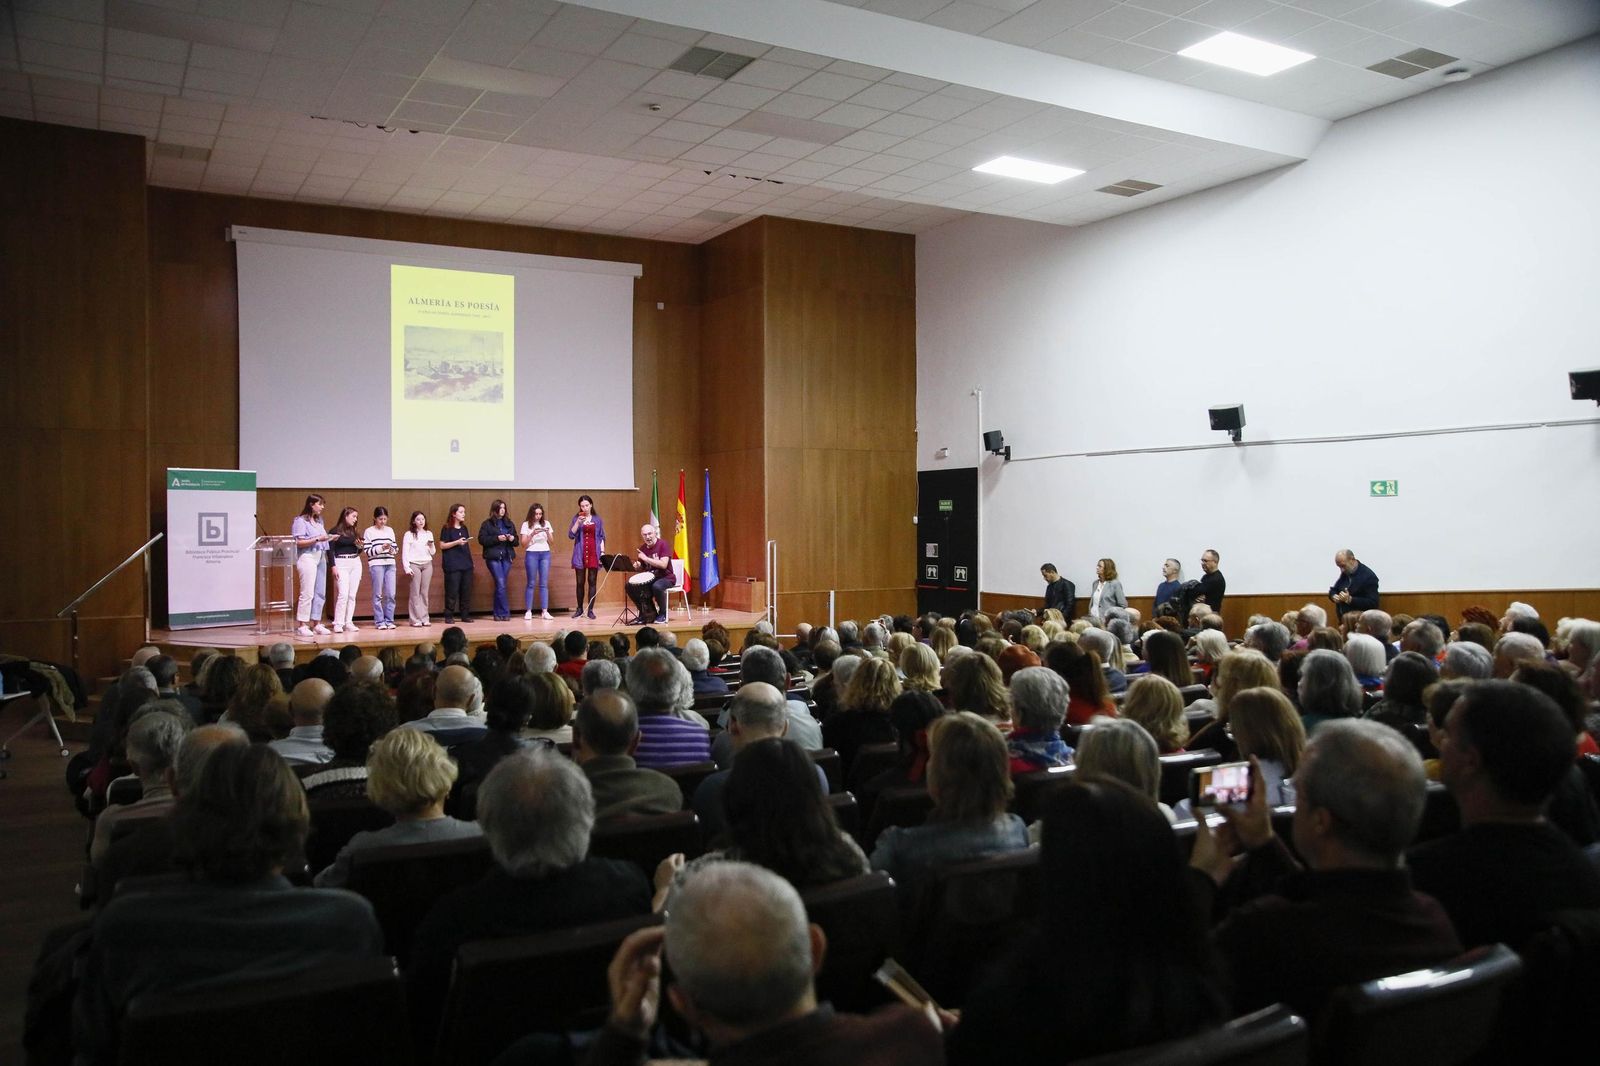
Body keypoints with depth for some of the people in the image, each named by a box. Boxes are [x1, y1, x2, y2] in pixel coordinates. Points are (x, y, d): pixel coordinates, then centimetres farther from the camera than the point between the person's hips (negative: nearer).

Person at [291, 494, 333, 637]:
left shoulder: (319, 520, 17)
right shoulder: (300, 521, -5)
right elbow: (299, 542, -11)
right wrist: (317, 539, -17)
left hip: (320, 557, 8)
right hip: (307, 557, -8)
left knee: (320, 593, 7)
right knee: (307, 593, -10)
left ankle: (317, 624, 13)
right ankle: (303, 626, -6)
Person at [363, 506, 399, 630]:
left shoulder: (390, 530, 13)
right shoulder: (369, 532, 1)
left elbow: (396, 548, 17)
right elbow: (367, 551, -4)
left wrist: (392, 549, -5)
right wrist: (381, 547, -15)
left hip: (390, 564, 4)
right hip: (376, 565, -4)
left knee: (391, 594, 0)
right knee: (378, 594, -1)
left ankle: (389, 620, 8)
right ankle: (380, 621, 5)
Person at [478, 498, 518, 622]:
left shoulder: (509, 523, 14)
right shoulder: (487, 524, 0)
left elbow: (516, 542, 16)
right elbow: (482, 540, -8)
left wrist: (512, 539, -7)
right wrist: (497, 538, -17)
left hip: (506, 557, 4)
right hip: (493, 557, -4)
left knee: (499, 586, 8)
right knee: (501, 585, -11)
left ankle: (498, 614, 13)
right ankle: (505, 613, -6)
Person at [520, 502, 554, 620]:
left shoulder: (546, 523, 8)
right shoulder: (526, 525, 0)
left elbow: (551, 541, 7)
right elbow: (523, 544, -4)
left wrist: (548, 532, -12)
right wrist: (532, 534, -17)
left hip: (545, 554, 2)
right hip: (531, 554, -2)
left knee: (544, 583, -1)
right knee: (531, 583, -3)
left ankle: (544, 611, -2)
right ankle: (528, 611, -1)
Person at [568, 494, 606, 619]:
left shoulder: (597, 519, 8)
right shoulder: (576, 518, 6)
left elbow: (602, 537, 8)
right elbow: (571, 535, -4)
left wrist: (602, 552, -1)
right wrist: (578, 522, -16)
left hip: (594, 553, 0)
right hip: (580, 554, 0)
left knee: (592, 581, -1)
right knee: (580, 582, 3)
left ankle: (590, 609, 3)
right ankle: (579, 609, 14)